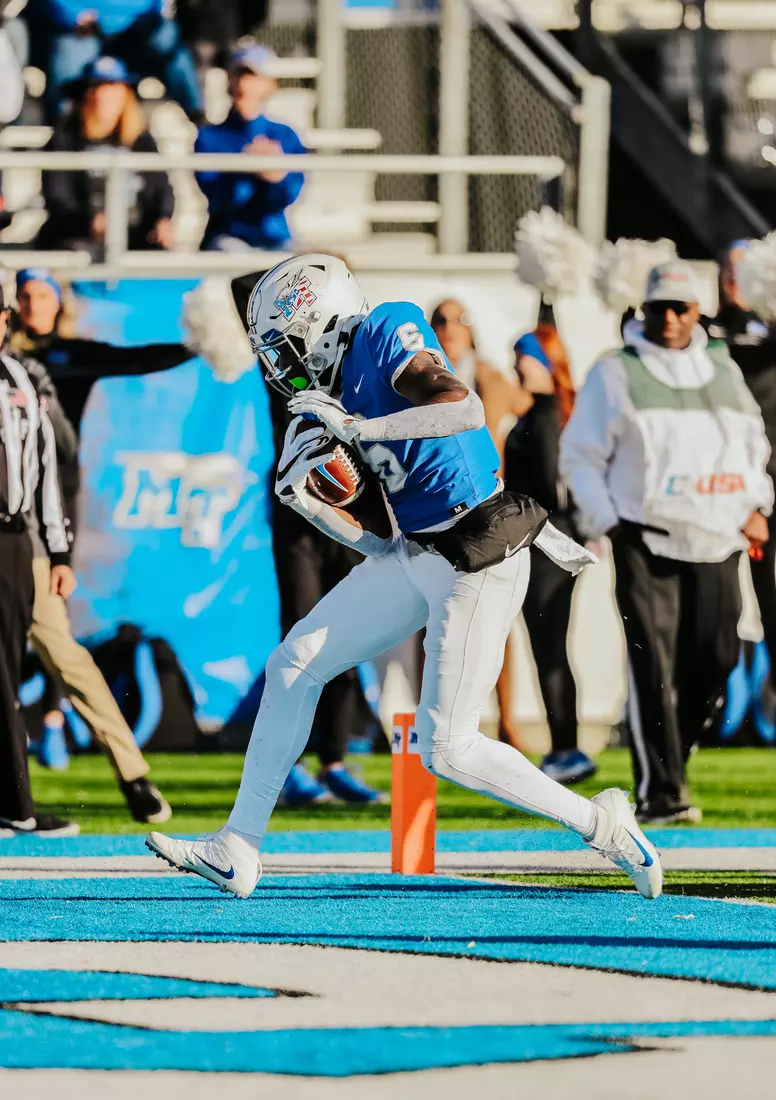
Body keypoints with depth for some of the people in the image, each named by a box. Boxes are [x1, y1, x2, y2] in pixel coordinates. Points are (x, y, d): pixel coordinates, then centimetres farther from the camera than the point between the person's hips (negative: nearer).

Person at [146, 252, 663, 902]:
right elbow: (378, 538, 11)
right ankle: (236, 853, 15)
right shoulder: (340, 397, 14)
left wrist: (357, 427, -27)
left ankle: (602, 824, 9)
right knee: (294, 666, 7)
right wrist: (299, 496, -1)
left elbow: (466, 410, -26)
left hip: (477, 563, -9)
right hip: (415, 555, 9)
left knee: (447, 750, -8)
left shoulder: (385, 333, -9)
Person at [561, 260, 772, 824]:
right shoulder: (616, 374, 4)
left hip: (716, 544, 4)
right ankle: (659, 792, -10)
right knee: (654, 667, -11)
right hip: (645, 541, -4)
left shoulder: (723, 369, 16)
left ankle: (669, 765, 19)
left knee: (715, 662, 0)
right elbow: (580, 455, 5)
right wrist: (606, 522, -5)